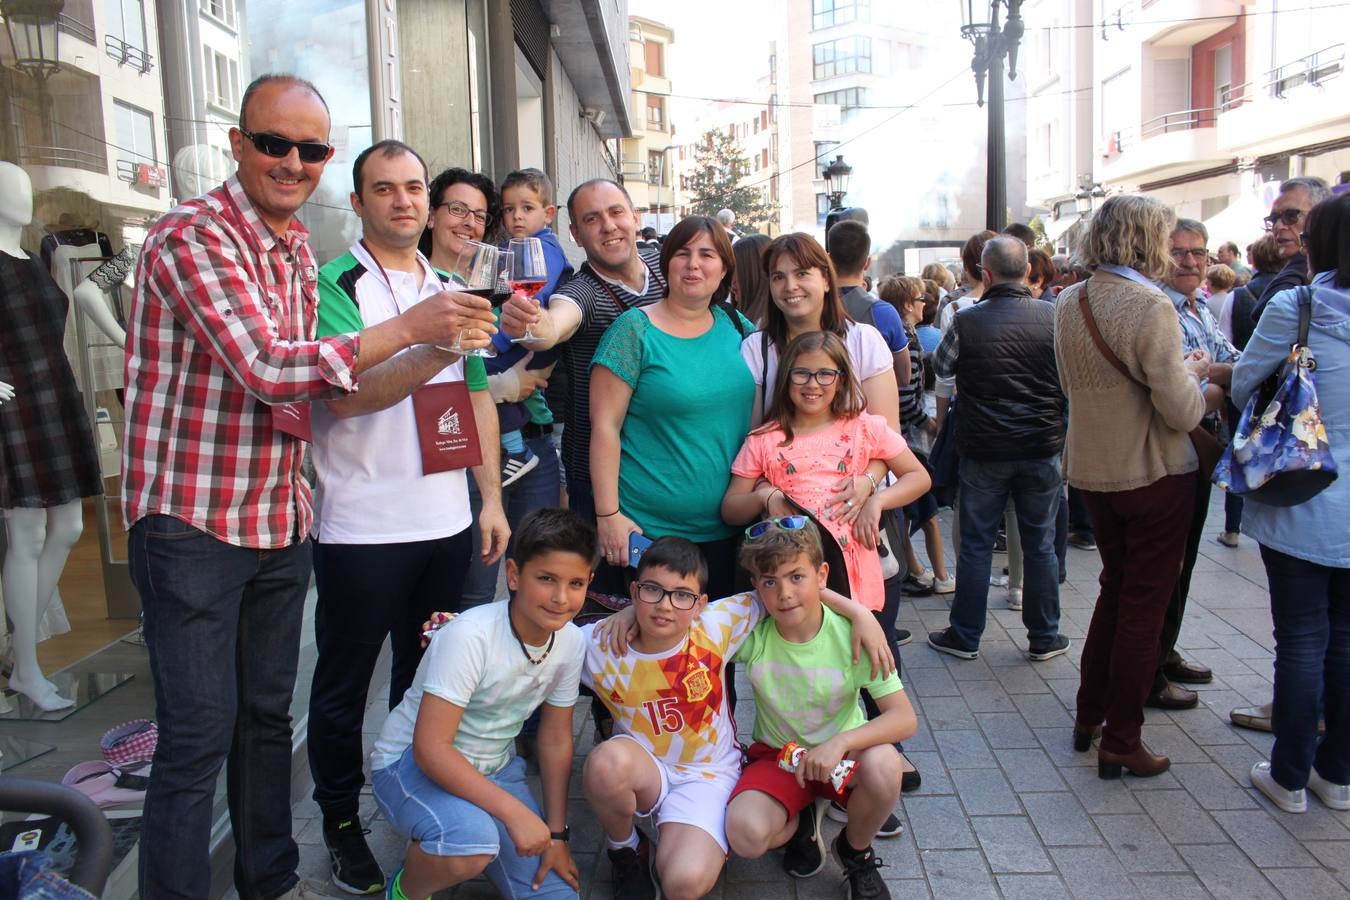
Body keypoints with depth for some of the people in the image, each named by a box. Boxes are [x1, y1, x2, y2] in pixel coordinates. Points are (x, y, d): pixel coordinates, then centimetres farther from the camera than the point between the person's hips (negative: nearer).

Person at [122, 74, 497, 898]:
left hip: (282, 519, 8)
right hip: (193, 521, -7)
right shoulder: (193, 236, -14)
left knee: (268, 714, 18)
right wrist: (408, 327, -26)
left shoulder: (300, 253, 11)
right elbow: (265, 367, -26)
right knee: (198, 738, 0)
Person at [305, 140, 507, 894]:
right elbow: (344, 393, -20)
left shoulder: (449, 289, 12)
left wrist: (492, 499, 8)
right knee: (346, 680, 9)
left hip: (448, 521, 5)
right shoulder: (334, 286, -6)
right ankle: (342, 822, 27)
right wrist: (431, 354, -36)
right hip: (360, 526, -5)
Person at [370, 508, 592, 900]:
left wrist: (556, 834, 0)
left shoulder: (571, 641, -9)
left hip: (491, 770, 6)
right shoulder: (470, 636, -29)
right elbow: (430, 747, -30)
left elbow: (555, 738, 1)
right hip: (411, 763, -6)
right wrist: (514, 812, -33)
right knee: (471, 838, -37)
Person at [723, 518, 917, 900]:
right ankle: (801, 820, 11)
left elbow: (905, 719, -24)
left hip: (840, 754, 0)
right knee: (746, 835, -31)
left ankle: (856, 851, 1)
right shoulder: (749, 632, -17)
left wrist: (841, 742, -39)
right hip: (777, 756, 1)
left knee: (883, 765, -37)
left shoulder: (851, 633, -20)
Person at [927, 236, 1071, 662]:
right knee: (1040, 543, 12)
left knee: (975, 543, 9)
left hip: (984, 450, -1)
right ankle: (1043, 637, 22)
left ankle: (964, 636, 18)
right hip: (1043, 449, 2)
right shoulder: (1053, 317, -6)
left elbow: (940, 367, 6)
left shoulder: (966, 322, -11)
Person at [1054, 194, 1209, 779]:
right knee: (1145, 605, 5)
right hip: (1152, 474, -7)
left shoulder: (1068, 303, 3)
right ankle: (1121, 742, 14)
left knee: (1116, 589, 22)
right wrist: (1191, 374, 0)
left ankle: (1089, 717, 29)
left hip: (1091, 471, 7)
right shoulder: (1150, 306, -20)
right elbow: (1182, 412, -21)